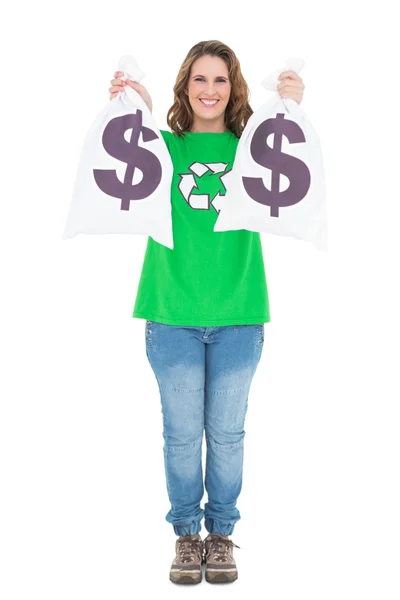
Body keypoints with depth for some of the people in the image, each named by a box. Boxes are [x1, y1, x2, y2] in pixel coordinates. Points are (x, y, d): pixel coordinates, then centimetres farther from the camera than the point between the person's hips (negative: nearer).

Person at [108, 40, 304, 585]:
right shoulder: (164, 146, 3)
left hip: (238, 315, 1)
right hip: (173, 315, 0)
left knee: (227, 432, 11)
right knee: (181, 432, 8)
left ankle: (221, 531, 29)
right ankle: (186, 531, 27)